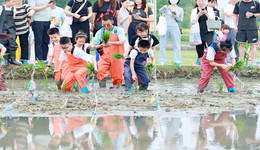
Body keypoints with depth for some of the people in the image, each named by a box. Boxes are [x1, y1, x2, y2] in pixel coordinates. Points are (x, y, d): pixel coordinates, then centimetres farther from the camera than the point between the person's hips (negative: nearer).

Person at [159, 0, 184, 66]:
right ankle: (162, 62, 0)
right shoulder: (166, 7, 8)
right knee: (163, 45, -3)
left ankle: (177, 61, -1)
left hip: (175, 28, 1)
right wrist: (166, 7, -31)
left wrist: (175, 16, -10)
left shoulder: (180, 10, 12)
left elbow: (181, 20, 9)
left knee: (177, 45, -4)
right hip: (165, 27, -1)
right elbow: (160, 11, -11)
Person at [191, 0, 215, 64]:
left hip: (208, 32, -2)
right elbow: (192, 21, -3)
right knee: (199, 50, 1)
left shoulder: (209, 9, 8)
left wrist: (207, 14, -19)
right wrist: (198, 15, -19)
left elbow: (213, 19, -2)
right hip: (199, 32, 2)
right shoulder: (194, 11, 9)